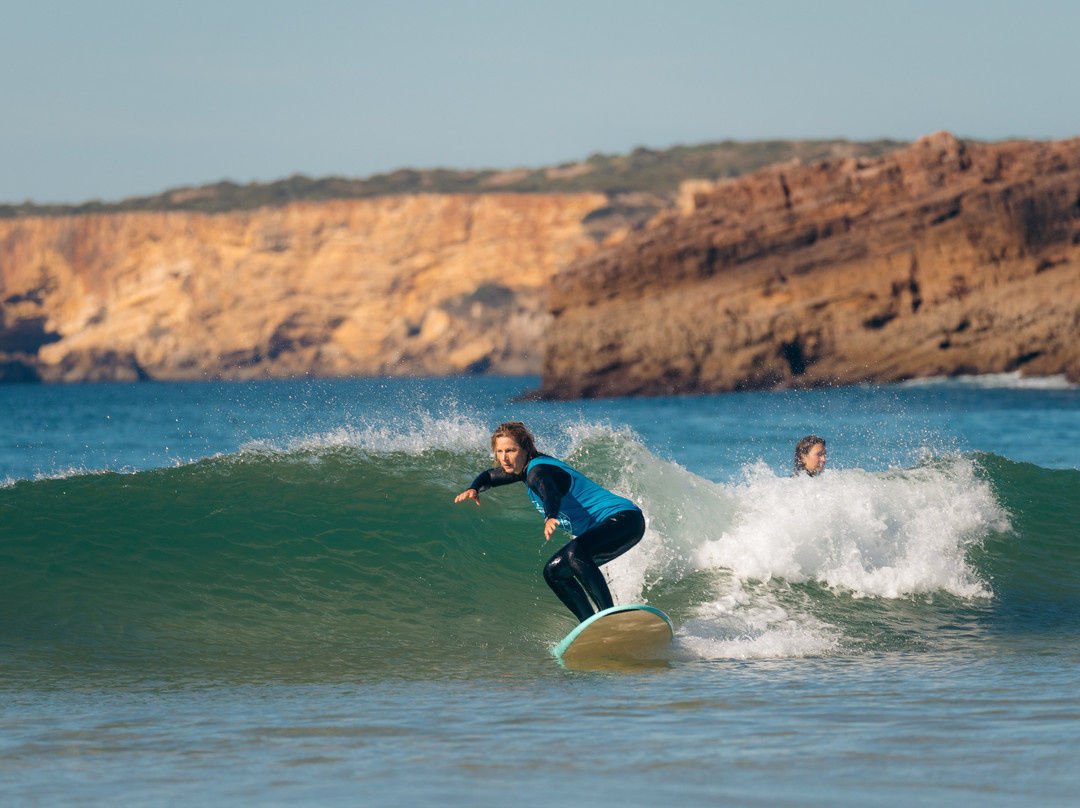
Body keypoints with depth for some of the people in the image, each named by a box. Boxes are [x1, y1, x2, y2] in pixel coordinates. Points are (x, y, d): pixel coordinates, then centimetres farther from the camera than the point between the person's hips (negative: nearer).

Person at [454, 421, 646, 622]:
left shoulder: (537, 472, -20)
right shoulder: (527, 466, 11)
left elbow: (551, 493, -43)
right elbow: (489, 477, 27)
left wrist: (550, 518, -63)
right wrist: (474, 489, 6)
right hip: (601, 530, 11)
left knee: (574, 553, -35)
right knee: (554, 571, 11)